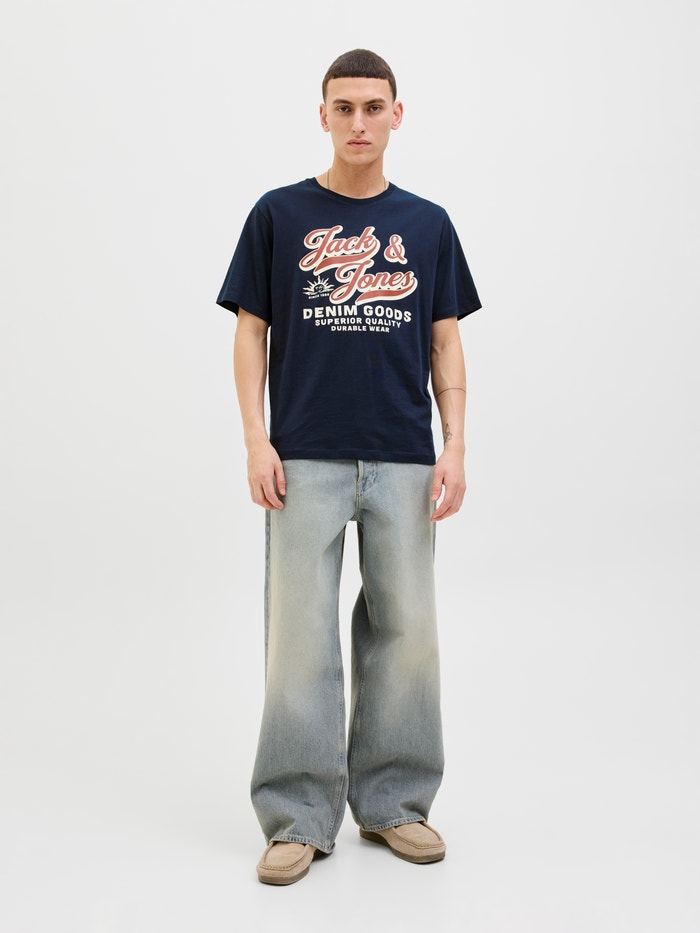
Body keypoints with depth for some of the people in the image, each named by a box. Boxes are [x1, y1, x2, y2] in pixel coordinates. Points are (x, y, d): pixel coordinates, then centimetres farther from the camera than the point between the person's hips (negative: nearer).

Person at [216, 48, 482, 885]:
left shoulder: (428, 224, 10)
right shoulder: (279, 214, 5)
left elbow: (445, 342, 10)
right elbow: (250, 331, 4)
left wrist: (454, 446, 0)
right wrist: (255, 441, -6)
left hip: (404, 462, 2)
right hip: (306, 460, -2)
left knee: (406, 628, 6)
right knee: (300, 632, 0)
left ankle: (392, 801, 22)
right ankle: (299, 816, 11)